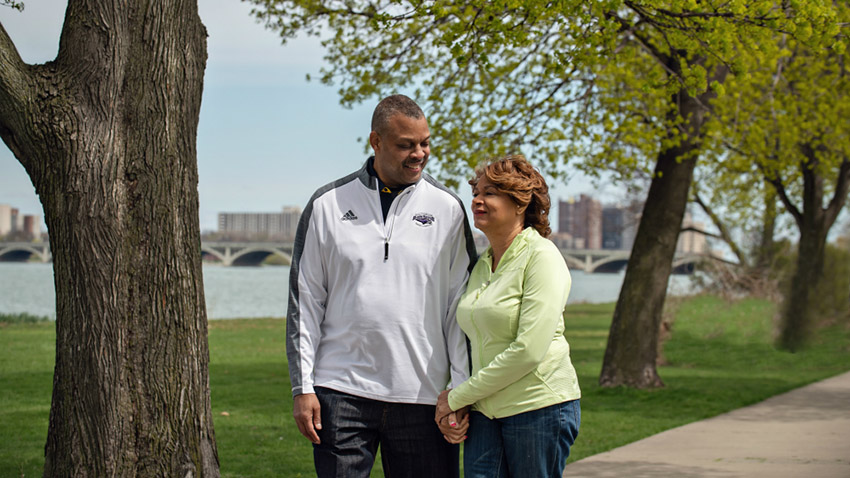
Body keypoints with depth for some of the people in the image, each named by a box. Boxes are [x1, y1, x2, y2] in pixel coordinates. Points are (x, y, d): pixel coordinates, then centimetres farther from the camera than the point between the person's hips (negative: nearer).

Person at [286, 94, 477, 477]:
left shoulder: (447, 208, 6)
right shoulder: (328, 205, 5)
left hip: (422, 394, 0)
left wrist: (462, 390, 0)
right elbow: (305, 302, 7)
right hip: (342, 390, 0)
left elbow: (460, 306, 6)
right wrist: (303, 388, 1)